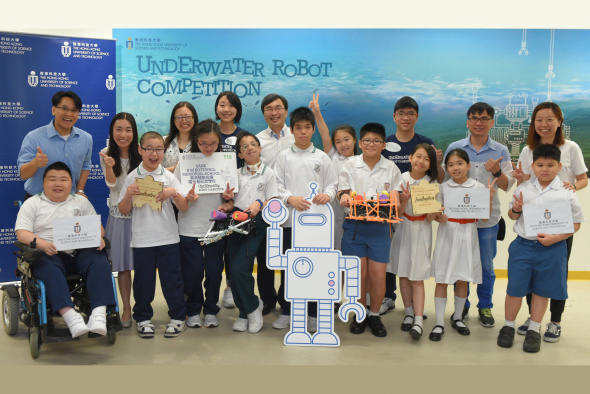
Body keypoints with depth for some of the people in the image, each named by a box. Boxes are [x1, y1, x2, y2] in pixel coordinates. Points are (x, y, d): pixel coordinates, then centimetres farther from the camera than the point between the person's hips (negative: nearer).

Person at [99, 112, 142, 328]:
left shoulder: (141, 153, -3)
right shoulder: (106, 155, 0)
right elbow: (112, 184, -5)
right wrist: (109, 165, -24)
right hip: (119, 214, 1)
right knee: (122, 264, 5)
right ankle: (126, 308, 17)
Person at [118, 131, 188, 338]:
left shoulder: (169, 177, 2)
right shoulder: (132, 178, 1)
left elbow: (184, 207, 0)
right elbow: (124, 211, 3)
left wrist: (174, 193, -17)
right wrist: (128, 194, -14)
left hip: (168, 238, 0)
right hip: (142, 239, 0)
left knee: (172, 278, 5)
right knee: (143, 280, 8)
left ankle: (178, 317, 20)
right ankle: (143, 318, 25)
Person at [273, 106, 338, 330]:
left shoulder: (321, 157, 8)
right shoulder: (284, 157, 6)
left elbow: (332, 184, 8)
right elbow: (277, 185, 2)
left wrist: (327, 195, -13)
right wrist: (290, 198, -15)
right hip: (290, 219, 0)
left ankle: (314, 313, 15)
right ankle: (286, 311, 18)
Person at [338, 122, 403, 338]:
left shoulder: (391, 168, 7)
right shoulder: (350, 165, 7)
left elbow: (395, 198, 6)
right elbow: (343, 193, 4)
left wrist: (396, 201, -17)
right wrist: (345, 198, -19)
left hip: (380, 226, 0)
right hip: (355, 225, 0)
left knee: (378, 274, -1)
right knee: (358, 273, 2)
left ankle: (374, 315, 19)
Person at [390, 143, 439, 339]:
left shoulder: (432, 183, -4)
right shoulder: (402, 179, -3)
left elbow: (430, 218, -7)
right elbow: (398, 211, -6)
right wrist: (405, 199, -24)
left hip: (422, 231, -2)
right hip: (403, 228, 2)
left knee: (417, 277, -6)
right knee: (403, 274, 8)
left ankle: (418, 321, -6)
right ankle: (409, 312, 23)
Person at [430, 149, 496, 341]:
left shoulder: (478, 187, -1)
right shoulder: (443, 187, 2)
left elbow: (485, 217, -2)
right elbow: (435, 214, 7)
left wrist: (490, 198, -14)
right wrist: (439, 217, -15)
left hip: (467, 236, 0)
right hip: (447, 234, 0)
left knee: (462, 280, 10)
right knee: (442, 280, 0)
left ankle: (457, 317, 28)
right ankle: (439, 323, 7)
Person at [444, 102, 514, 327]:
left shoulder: (500, 151, 1)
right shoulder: (454, 148, 1)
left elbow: (508, 186, -2)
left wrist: (497, 172, -19)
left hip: (487, 218, 0)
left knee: (486, 265, 9)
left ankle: (485, 307, 25)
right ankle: (462, 306, 26)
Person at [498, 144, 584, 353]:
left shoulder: (567, 193, -6)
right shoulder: (523, 189, 1)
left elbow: (576, 223, -2)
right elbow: (512, 215, 13)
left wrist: (555, 238, -16)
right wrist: (515, 210, -11)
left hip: (552, 249, -1)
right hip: (523, 245, 1)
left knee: (542, 290, 13)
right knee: (515, 288, 5)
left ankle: (534, 329, 29)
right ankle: (508, 326, 25)